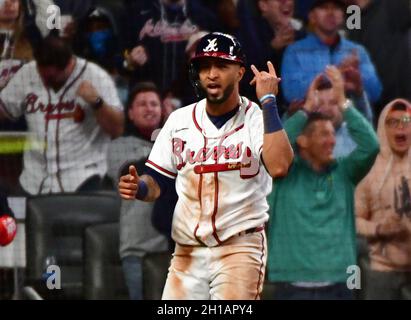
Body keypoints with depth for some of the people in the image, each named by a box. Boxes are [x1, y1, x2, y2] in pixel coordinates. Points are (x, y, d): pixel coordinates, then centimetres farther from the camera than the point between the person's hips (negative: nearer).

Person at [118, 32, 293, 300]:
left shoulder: (259, 118, -7)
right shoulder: (180, 120, 7)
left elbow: (279, 166, -26)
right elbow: (157, 181, 13)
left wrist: (268, 102, -23)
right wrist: (139, 187, -11)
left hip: (240, 247, -5)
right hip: (187, 250, 5)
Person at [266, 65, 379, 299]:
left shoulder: (343, 172, 8)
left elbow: (370, 145, -5)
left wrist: (342, 102, -9)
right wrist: (307, 108, -10)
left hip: (338, 288, 3)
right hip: (294, 289, -3)